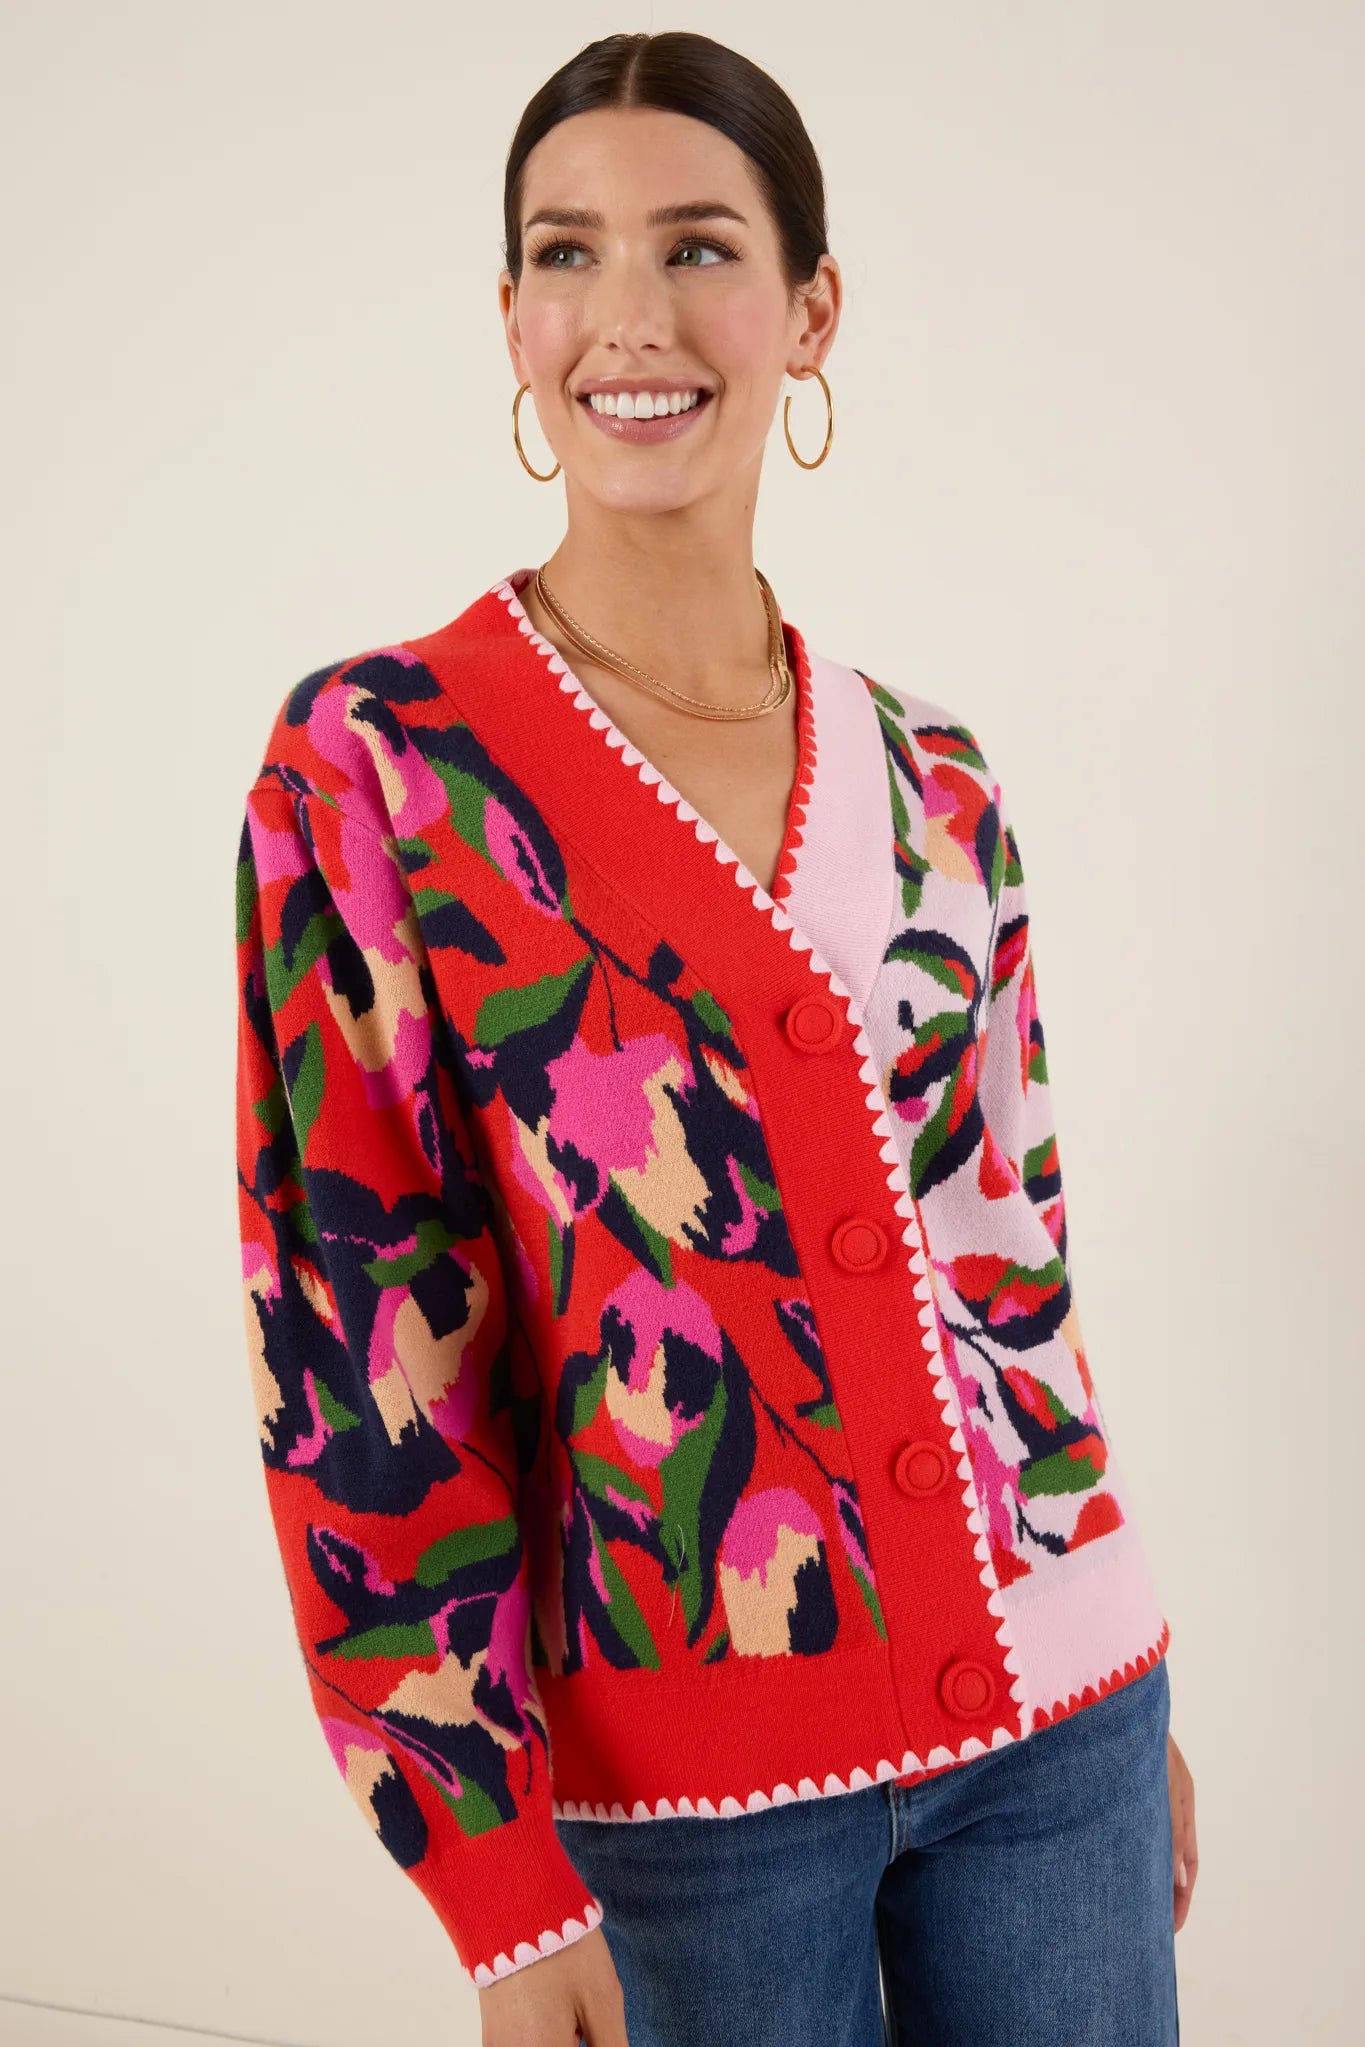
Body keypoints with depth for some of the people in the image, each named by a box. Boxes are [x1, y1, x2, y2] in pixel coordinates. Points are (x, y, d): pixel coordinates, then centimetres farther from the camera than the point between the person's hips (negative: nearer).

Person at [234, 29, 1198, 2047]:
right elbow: (355, 1347, -10)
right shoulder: (373, 767, -9)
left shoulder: (933, 781, 4)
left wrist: (1135, 1690, 15)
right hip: (697, 1774, -3)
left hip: (1058, 1718, 4)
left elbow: (1015, 1249, 11)